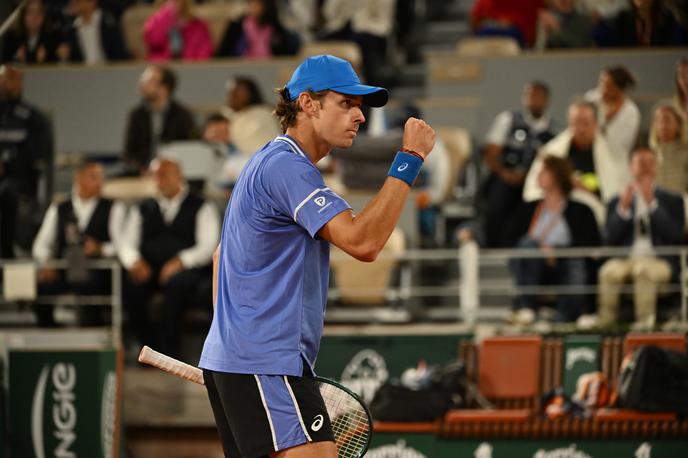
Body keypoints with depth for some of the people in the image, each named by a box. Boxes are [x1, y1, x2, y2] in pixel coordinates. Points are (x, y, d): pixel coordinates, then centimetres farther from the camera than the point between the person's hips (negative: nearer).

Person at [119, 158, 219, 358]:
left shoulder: (201, 208, 10)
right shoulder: (142, 210, 22)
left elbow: (208, 247, -2)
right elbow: (127, 244, 12)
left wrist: (181, 262, -19)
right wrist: (134, 261, -11)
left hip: (186, 269, -3)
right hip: (148, 269, 3)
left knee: (176, 283, -39)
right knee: (130, 284, -31)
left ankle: (169, 349, -31)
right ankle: (151, 347, -21)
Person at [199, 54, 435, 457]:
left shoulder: (268, 163, 20)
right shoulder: (286, 166, -14)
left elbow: (223, 256, 29)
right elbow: (362, 241, -24)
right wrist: (410, 159, -21)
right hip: (266, 364, -11)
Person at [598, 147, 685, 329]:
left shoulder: (672, 200, 15)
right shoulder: (616, 202, 19)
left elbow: (675, 236, -3)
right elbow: (610, 240, 6)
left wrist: (652, 204, -8)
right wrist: (623, 208, -7)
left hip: (660, 261, -1)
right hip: (625, 259, 1)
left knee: (644, 268, -38)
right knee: (610, 271, -34)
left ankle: (645, 321, -35)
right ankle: (605, 323, -30)